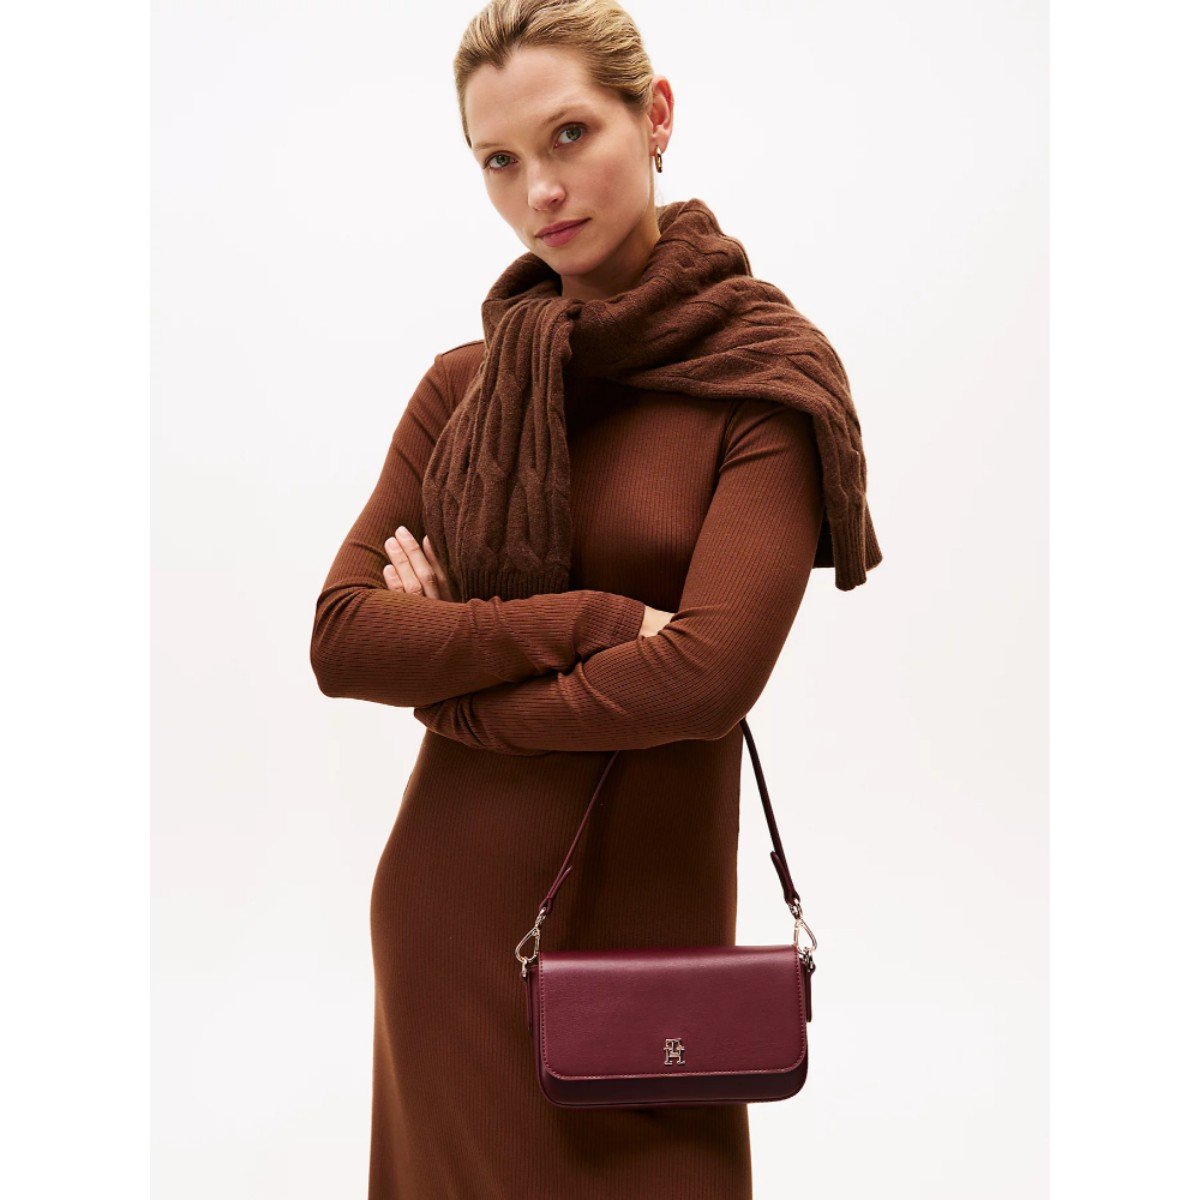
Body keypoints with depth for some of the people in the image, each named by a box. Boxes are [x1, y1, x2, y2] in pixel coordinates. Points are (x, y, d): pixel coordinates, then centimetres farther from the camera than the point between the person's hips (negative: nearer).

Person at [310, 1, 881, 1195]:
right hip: (447, 909, 4)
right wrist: (586, 621, -17)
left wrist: (451, 684, -9)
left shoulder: (766, 378, -8)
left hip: (641, 910, -3)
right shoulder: (463, 383, 4)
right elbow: (340, 635, -5)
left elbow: (710, 673, -20)